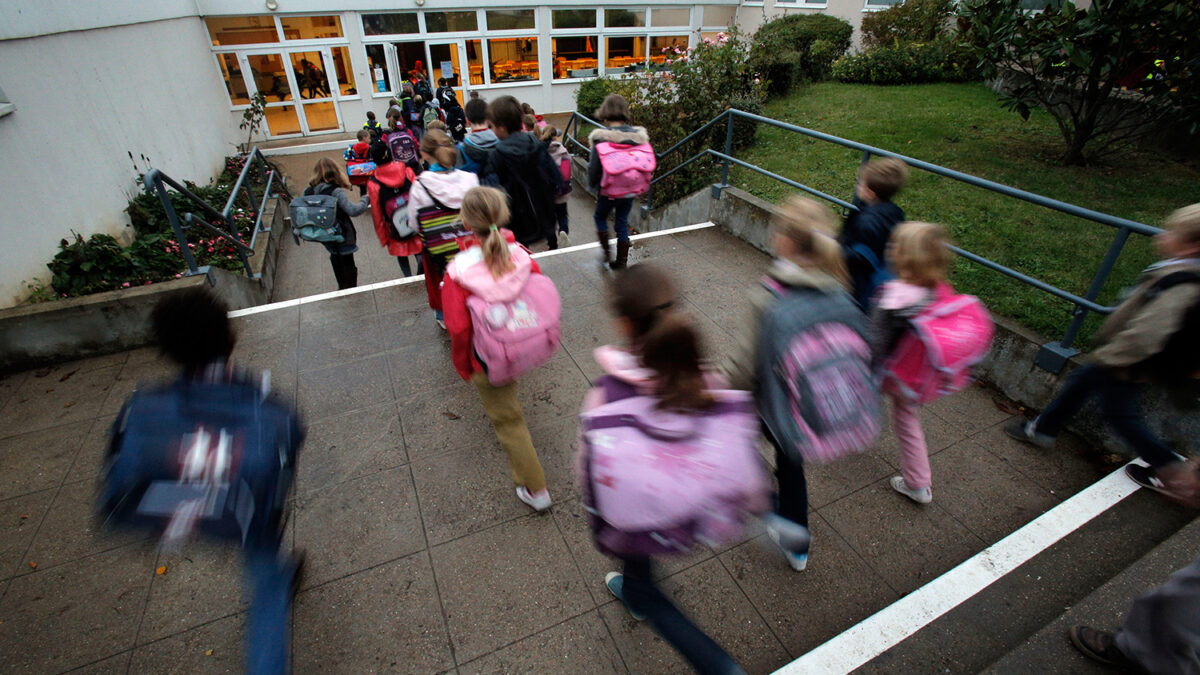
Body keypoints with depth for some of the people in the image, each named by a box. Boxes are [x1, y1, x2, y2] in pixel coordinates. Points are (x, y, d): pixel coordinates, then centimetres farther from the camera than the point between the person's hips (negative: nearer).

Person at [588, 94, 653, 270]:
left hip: (608, 190, -3)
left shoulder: (601, 138, -17)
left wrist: (594, 187, 4)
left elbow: (594, 168, -14)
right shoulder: (638, 136, -6)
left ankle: (606, 251, 24)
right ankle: (621, 261, 23)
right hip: (630, 189, 4)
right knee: (622, 223, 17)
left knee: (600, 217, 24)